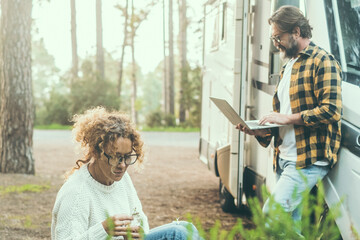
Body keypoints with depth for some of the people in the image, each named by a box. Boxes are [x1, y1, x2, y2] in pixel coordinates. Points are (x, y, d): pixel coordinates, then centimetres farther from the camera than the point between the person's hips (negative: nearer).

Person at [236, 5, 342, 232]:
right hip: (285, 160, 9)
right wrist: (260, 130, 10)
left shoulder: (322, 61, -8)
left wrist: (286, 118, -15)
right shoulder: (288, 67, 22)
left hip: (309, 160, -9)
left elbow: (331, 110, -18)